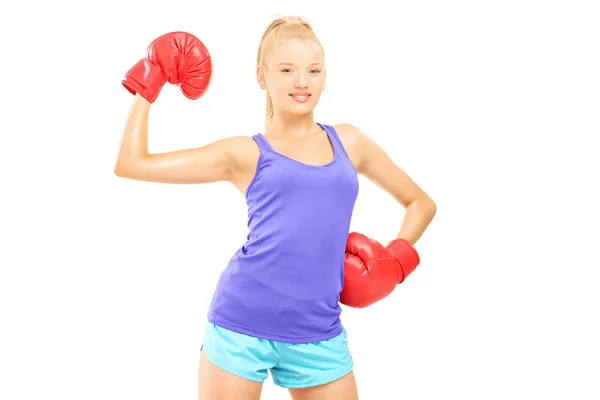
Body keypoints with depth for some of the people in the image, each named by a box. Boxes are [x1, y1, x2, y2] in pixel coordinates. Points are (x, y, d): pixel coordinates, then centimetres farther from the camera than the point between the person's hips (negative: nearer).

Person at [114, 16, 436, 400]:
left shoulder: (349, 143, 12)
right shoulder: (245, 154, 4)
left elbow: (421, 203, 22)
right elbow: (131, 164, 2)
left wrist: (396, 259, 5)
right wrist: (146, 91, 12)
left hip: (318, 336, 2)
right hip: (240, 326, -2)